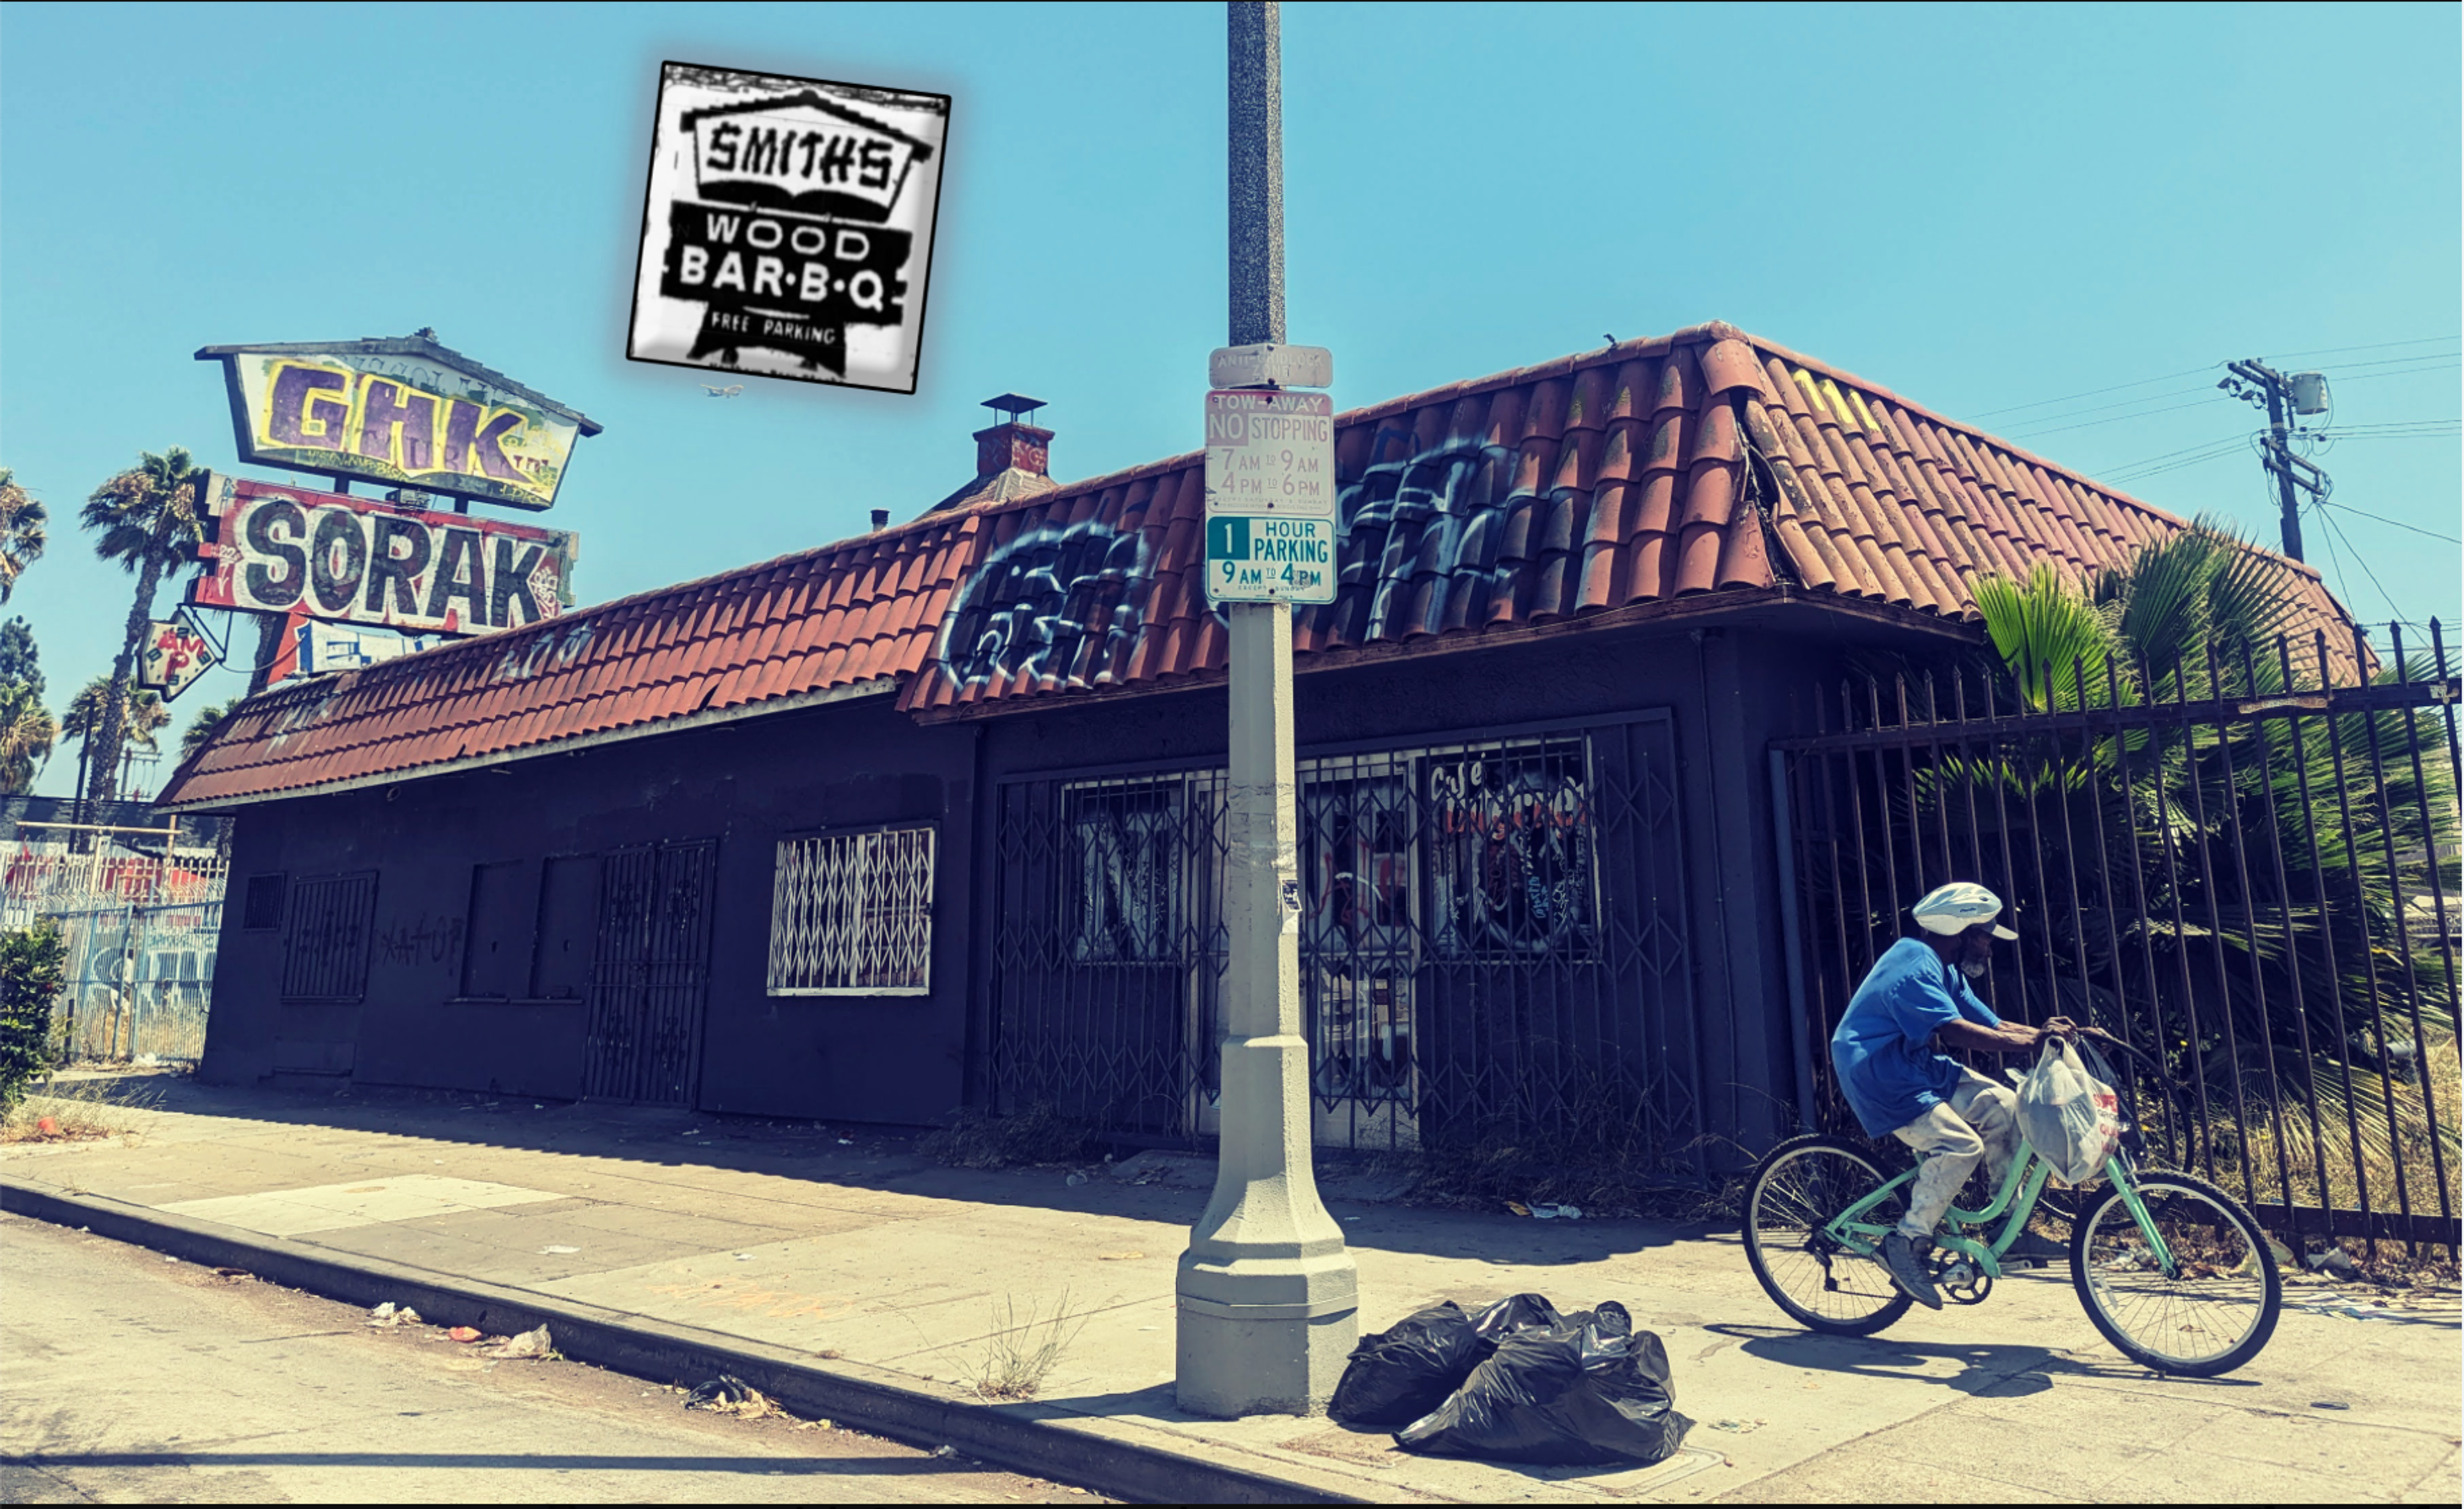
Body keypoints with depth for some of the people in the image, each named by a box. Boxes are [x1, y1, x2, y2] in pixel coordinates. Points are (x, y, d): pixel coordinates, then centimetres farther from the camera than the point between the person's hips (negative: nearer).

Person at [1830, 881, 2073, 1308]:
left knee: (2001, 1105, -3)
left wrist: (2043, 1032, -9)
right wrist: (2034, 1040, -34)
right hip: (1882, 1081, -10)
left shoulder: (1945, 971, 14)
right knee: (1960, 1145, -23)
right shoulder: (1915, 968, -19)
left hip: (1923, 1070, 10)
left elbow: (1994, 1026, 8)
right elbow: (1958, 1033, -32)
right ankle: (1907, 1243, -9)